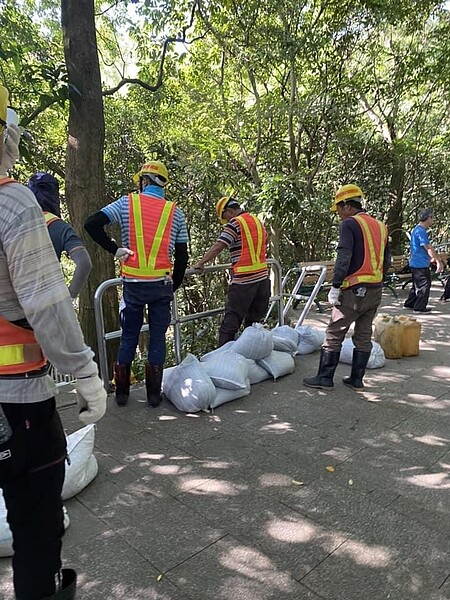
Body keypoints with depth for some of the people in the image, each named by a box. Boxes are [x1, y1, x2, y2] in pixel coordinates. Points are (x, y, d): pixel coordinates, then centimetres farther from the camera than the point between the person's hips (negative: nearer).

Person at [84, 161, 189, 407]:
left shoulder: (127, 203, 0)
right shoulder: (175, 212, 4)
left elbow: (92, 224, -8)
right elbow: (182, 256, 5)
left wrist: (114, 249, 0)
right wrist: (174, 286, 16)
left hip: (133, 283, 0)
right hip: (162, 284, 0)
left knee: (129, 336, 13)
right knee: (157, 336, 10)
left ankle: (122, 392, 21)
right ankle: (154, 393, 17)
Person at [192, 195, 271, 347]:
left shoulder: (235, 223, -6)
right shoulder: (258, 221, 17)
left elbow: (217, 247, -15)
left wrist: (200, 263, -9)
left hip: (243, 280, -8)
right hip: (263, 277, 8)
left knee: (230, 323, -3)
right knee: (254, 320, 15)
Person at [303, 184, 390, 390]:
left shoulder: (350, 224, -9)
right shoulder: (380, 226, 14)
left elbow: (344, 258, -19)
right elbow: (386, 260, 17)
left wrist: (335, 285, -16)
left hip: (354, 290, -8)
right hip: (376, 291, 8)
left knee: (334, 334, 1)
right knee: (363, 336, 13)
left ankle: (325, 378, 6)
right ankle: (357, 379, 20)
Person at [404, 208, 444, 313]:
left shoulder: (417, 229, 15)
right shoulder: (421, 231, -18)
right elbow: (429, 248, -21)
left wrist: (432, 258, 26)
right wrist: (439, 261, -18)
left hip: (415, 263, 10)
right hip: (421, 264, -10)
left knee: (417, 285, 18)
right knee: (424, 285, -3)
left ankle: (409, 303, 24)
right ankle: (420, 307, 3)